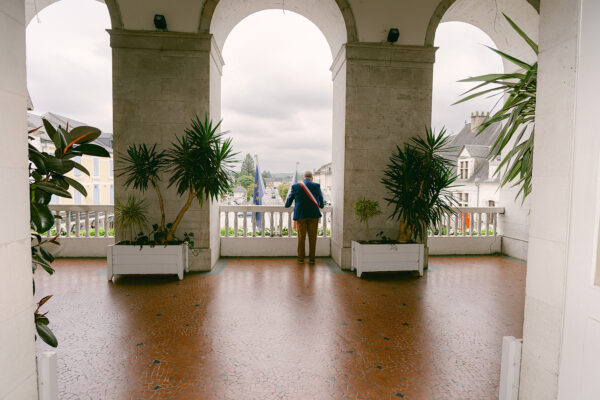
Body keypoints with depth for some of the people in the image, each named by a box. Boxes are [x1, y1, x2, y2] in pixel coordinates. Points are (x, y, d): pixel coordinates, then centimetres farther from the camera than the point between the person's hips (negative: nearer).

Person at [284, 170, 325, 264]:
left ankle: (301, 258, 12)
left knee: (301, 237, 7)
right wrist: (321, 206, 33)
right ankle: (312, 258, 11)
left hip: (301, 215, 0)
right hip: (314, 214, 0)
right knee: (312, 237, 6)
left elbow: (290, 198, 11)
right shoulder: (316, 186, 0)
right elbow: (321, 199, 12)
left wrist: (287, 205, 32)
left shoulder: (295, 186, 0)